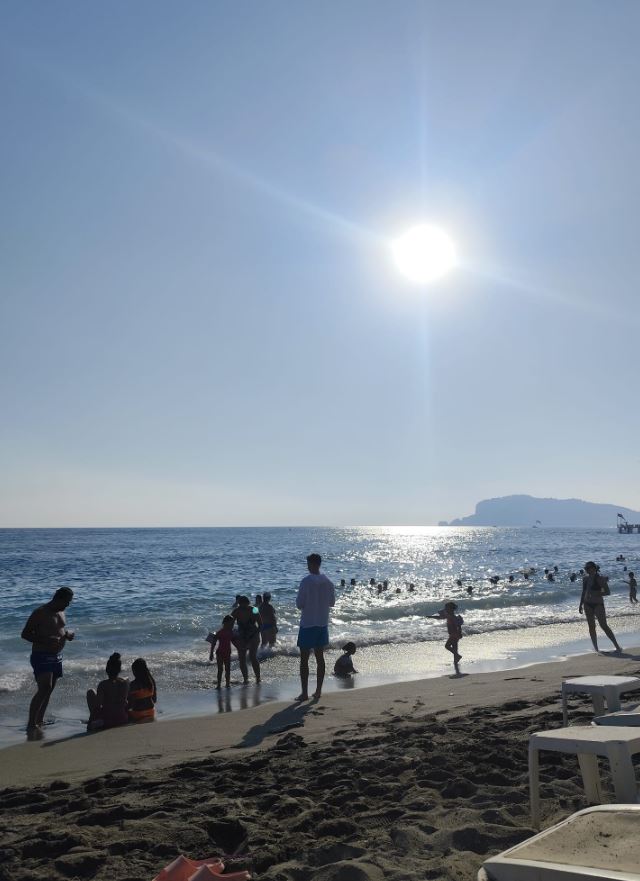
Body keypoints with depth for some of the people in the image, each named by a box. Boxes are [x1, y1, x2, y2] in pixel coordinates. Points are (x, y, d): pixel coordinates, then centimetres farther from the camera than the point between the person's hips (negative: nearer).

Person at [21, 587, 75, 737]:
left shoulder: (61, 612, 11)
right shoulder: (40, 613, -14)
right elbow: (25, 634, -14)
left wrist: (68, 633, 1)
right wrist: (46, 640, -27)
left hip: (57, 656, 8)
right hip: (41, 656, -8)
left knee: (48, 690, 13)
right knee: (44, 689, -19)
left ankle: (39, 721, 25)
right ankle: (31, 725, -17)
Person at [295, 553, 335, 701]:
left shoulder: (306, 581, -15)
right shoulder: (328, 582, 3)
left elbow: (299, 604, -15)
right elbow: (332, 602, 12)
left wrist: (307, 604, 6)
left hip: (307, 624, -6)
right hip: (323, 624, 6)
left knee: (304, 659, 1)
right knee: (320, 657, 13)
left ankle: (304, 693, 0)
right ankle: (318, 690, 16)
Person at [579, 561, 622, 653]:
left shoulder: (599, 579, -11)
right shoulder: (585, 579, 8)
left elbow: (607, 592, -13)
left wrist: (595, 594, -23)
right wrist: (581, 604, 14)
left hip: (598, 604, -6)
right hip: (587, 604, 6)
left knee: (604, 625, -11)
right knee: (591, 627, 5)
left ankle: (617, 647, -5)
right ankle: (596, 648, 11)